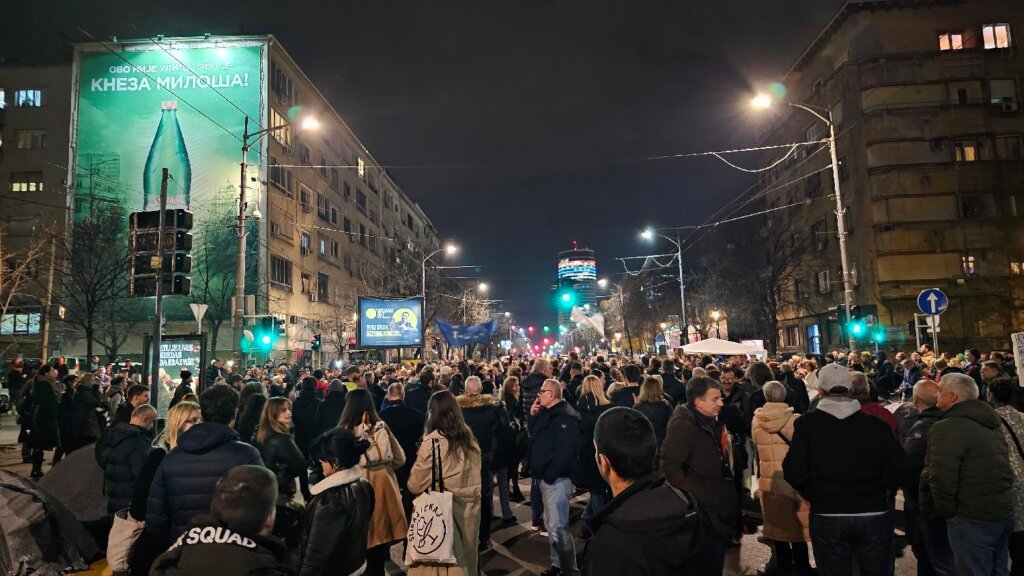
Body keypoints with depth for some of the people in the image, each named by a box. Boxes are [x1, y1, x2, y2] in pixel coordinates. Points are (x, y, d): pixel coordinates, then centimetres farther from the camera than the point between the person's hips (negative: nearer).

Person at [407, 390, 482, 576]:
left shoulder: (432, 442, -16)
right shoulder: (470, 439, 1)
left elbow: (415, 486, -8)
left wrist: (418, 463, 8)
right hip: (469, 509, 5)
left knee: (440, 560, 10)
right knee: (464, 556, 21)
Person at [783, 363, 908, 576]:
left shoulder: (807, 423, -8)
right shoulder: (876, 423, -4)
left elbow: (793, 471, -14)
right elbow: (899, 466, -6)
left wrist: (812, 494, 4)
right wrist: (884, 492, 11)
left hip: (827, 516, -1)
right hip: (874, 514, 2)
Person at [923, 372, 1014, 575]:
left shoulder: (947, 428, -19)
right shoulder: (992, 423, 12)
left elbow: (941, 479, -22)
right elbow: (1002, 469, 22)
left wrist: (945, 511, -7)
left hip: (972, 518, -9)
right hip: (1004, 513, 9)